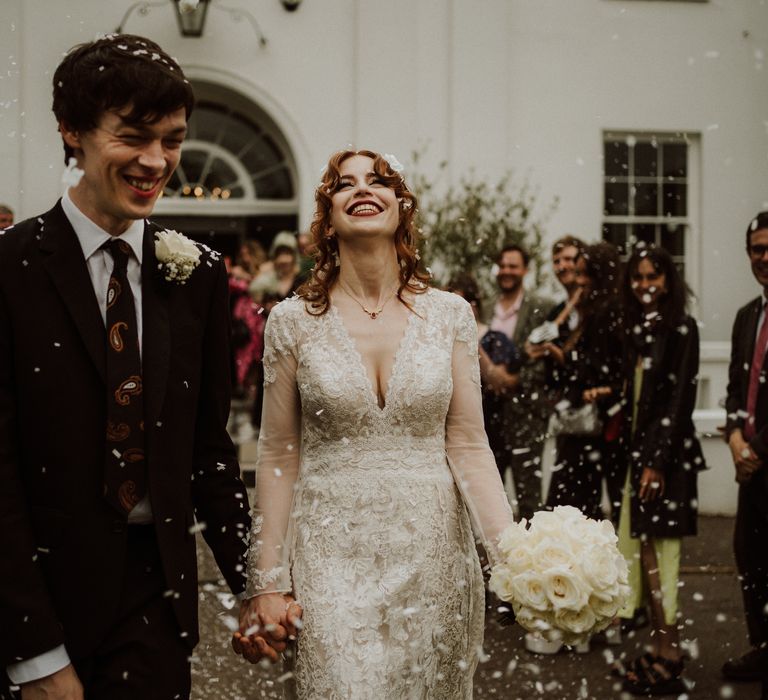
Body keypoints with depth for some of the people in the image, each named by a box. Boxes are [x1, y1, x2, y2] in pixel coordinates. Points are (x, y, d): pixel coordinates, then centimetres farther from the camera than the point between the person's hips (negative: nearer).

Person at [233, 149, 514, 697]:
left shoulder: (450, 314, 2)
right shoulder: (294, 321, 0)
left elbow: (468, 446, 1)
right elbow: (279, 456, 2)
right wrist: (267, 582, 0)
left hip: (433, 552, 2)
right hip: (333, 554, -1)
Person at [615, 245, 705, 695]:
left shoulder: (681, 328, -9)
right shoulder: (638, 329, 14)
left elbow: (682, 398, -13)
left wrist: (659, 460, -17)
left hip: (667, 449, -7)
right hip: (640, 445, 7)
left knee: (654, 547, -9)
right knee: (643, 547, 6)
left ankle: (668, 655, -4)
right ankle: (662, 649, 12)